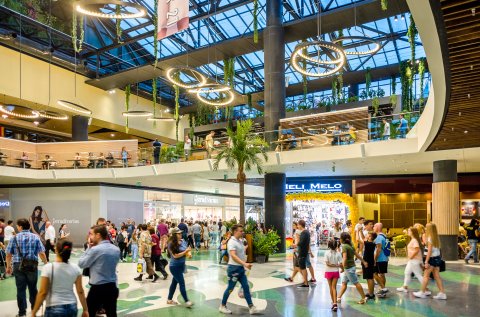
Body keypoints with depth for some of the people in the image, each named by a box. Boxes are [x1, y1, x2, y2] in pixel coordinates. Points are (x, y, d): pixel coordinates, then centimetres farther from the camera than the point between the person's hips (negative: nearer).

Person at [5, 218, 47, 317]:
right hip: (32, 265, 0)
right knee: (33, 288, 14)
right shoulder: (35, 237, -1)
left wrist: (8, 266, 15)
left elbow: (9, 254, 2)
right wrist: (46, 263, 9)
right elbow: (42, 253, -5)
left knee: (21, 289, 6)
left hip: (18, 266, 0)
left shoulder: (15, 238, -1)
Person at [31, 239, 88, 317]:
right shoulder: (75, 268, -2)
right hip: (72, 308, 4)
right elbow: (80, 291, 3)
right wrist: (85, 310, 11)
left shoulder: (48, 268, -11)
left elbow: (43, 293, -9)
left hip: (54, 309, -3)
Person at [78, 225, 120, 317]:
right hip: (112, 287, 6)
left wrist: (89, 247, 2)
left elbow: (81, 264, -5)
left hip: (97, 288, -6)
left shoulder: (95, 249, -15)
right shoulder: (116, 249, 5)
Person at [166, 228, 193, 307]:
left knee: (174, 282, 17)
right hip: (175, 266, -7)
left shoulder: (183, 241, 0)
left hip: (182, 265, 7)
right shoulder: (171, 244, -18)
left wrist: (189, 253, -14)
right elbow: (175, 255, -22)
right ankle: (186, 301, 1)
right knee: (182, 283, -5)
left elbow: (187, 251, 9)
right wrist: (185, 251, -23)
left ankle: (169, 299, 31)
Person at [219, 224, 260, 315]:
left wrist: (245, 265, 19)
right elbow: (233, 256, -31)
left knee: (246, 287, 5)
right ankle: (222, 306, 21)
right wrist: (244, 264, -39)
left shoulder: (240, 241, 7)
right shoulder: (232, 242, -19)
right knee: (230, 288, 4)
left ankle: (251, 307, 8)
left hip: (241, 268, 8)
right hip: (234, 268, -8)